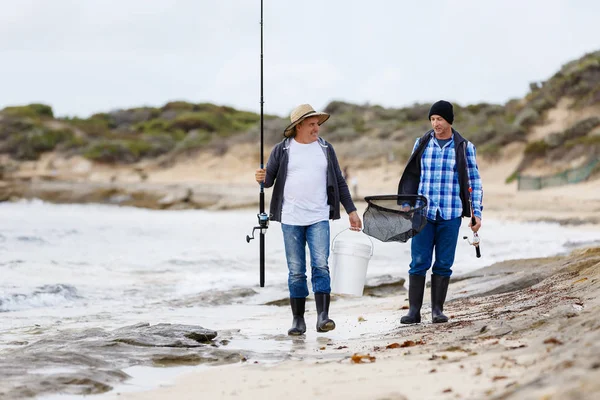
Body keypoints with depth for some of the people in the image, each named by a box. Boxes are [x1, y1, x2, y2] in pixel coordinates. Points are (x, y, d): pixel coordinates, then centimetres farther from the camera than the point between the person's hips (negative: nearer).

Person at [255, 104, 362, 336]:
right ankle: (298, 320, 9)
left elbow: (339, 182, 13)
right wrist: (262, 178, -18)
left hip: (319, 218, 1)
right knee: (296, 272, 3)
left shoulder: (325, 149, 8)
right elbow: (270, 179, 6)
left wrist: (351, 210, 9)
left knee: (320, 266, -12)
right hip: (291, 220, 0)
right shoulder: (282, 150, 3)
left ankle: (323, 317, -14)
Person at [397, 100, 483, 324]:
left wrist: (477, 213, -1)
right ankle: (414, 311, -1)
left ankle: (437, 309, 11)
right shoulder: (422, 144, 7)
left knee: (444, 264, 3)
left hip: (450, 214, -1)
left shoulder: (464, 147, 2)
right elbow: (411, 177, 12)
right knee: (419, 262, -4)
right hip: (423, 213, 1)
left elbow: (474, 182, 6)